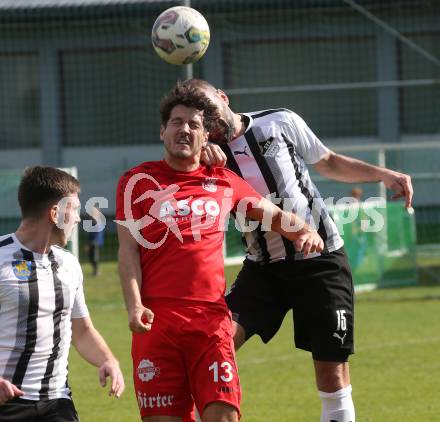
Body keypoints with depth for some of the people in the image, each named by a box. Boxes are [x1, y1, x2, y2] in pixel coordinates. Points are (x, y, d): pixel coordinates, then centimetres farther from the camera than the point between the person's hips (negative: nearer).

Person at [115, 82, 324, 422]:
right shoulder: (138, 181, 10)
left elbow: (275, 215, 27)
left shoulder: (224, 181, 16)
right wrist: (134, 306, -11)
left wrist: (306, 231, 4)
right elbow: (128, 251, 4)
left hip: (211, 318, 1)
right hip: (156, 322, -1)